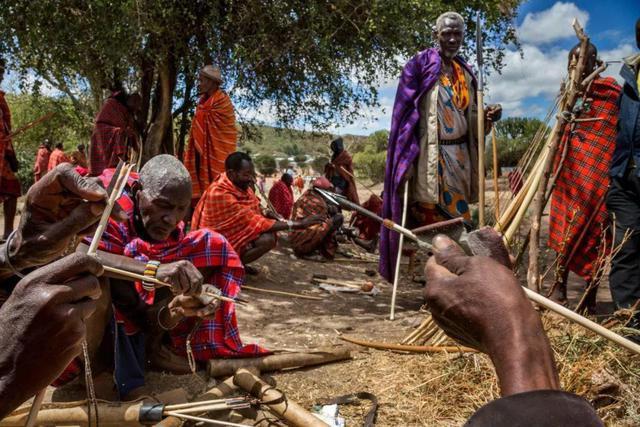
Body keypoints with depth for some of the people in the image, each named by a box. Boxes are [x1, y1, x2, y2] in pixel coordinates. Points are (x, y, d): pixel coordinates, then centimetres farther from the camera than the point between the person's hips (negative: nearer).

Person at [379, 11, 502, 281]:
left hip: (459, 155, 6)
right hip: (429, 154, -6)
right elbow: (404, 112, -8)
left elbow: (470, 117, 18)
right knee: (432, 216, -7)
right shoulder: (419, 65, -3)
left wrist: (487, 116, -4)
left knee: (457, 214, 8)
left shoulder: (465, 72, 15)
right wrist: (408, 155, -15)